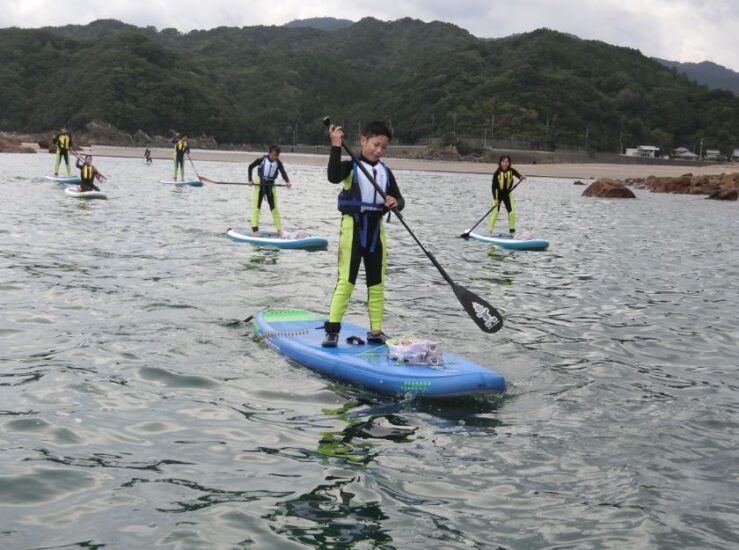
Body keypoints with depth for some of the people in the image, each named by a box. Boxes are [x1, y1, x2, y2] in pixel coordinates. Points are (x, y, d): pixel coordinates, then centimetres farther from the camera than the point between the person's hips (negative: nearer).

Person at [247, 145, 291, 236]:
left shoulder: (278, 163, -7)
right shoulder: (262, 160, -12)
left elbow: (283, 172, -18)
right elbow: (250, 167, -1)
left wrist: (287, 181, -38)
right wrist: (250, 180, -9)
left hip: (270, 186, 2)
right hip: (259, 185, -2)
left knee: (274, 207, 5)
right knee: (256, 206, -4)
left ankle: (279, 229, 9)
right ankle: (255, 228, -6)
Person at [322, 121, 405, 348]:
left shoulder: (385, 172, 10)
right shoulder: (351, 167, -6)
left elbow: (399, 199, 8)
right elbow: (334, 177, -27)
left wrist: (395, 202, -16)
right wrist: (336, 146, -31)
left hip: (376, 228, 6)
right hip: (353, 226, -5)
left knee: (377, 282, 9)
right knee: (346, 280, -8)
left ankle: (376, 331, 17)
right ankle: (332, 330, -4)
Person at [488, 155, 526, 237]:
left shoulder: (511, 171, -13)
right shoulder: (497, 173, -19)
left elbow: (518, 175, -32)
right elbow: (493, 186, -18)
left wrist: (521, 177, -57)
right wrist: (495, 199, -24)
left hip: (507, 193, 3)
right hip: (498, 194, -3)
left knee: (512, 212, -3)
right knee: (495, 211, -11)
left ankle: (512, 231, 10)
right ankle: (490, 231, -6)